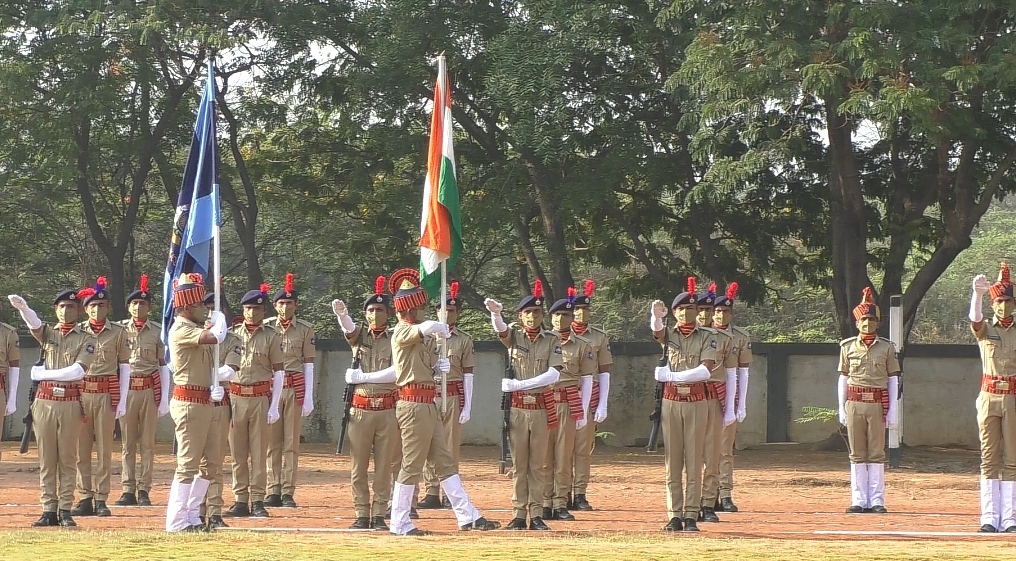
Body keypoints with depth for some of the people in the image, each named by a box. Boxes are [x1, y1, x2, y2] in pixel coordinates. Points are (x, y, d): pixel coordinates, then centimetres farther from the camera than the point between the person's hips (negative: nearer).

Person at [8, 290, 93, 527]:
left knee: (67, 458, 1)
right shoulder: (47, 333, 11)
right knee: (46, 459, 3)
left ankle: (65, 510, 3)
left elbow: (79, 370, -11)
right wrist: (22, 307, -34)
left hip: (71, 402, -2)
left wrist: (44, 374, -11)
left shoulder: (86, 339, 4)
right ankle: (49, 510, 4)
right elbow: (33, 322, -12)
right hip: (45, 401, 2)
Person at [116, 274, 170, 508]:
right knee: (127, 443, 2)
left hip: (150, 389, 0)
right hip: (126, 388, 0)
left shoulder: (157, 331, 4)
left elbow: (163, 365, 7)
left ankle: (144, 490, 4)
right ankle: (128, 490, 4)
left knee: (147, 442, 1)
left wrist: (164, 398, 1)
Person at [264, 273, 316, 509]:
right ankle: (273, 491, 3)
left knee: (291, 443, 0)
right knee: (272, 442, 0)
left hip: (295, 387, 0)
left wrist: (309, 397, 0)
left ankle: (288, 492, 1)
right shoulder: (266, 327, 5)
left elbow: (308, 363, 5)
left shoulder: (305, 329, 5)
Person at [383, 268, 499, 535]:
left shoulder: (420, 336, 18)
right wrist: (443, 331, -9)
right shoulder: (402, 332, -11)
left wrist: (439, 368, 2)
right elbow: (429, 326, -31)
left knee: (444, 461, 9)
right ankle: (399, 523, 1)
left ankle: (467, 516, 11)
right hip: (414, 404, -10)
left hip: (427, 404, 10)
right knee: (412, 464, -5)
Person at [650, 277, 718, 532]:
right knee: (672, 460, 2)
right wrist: (656, 316, -41)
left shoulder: (707, 337, 4)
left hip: (696, 401, -1)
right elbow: (656, 330, -18)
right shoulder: (668, 334, 7)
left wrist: (673, 376, -18)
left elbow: (706, 369, -11)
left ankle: (691, 516, 0)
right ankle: (674, 516, 3)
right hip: (671, 401, 1)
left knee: (694, 461, -1)